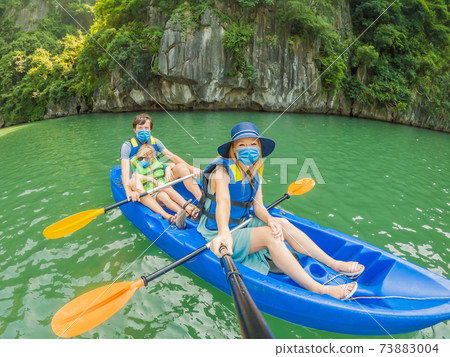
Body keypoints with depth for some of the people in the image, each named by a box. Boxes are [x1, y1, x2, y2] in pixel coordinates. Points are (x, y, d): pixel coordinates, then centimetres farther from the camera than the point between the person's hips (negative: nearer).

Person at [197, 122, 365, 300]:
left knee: (282, 224, -6)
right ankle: (318, 290, -24)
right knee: (269, 235, -25)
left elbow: (258, 207, -5)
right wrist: (223, 232, -56)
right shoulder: (223, 170, -19)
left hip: (240, 225, 7)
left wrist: (270, 220, -27)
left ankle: (334, 263, 1)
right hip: (218, 233, -7)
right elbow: (223, 201, -38)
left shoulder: (255, 174, 2)